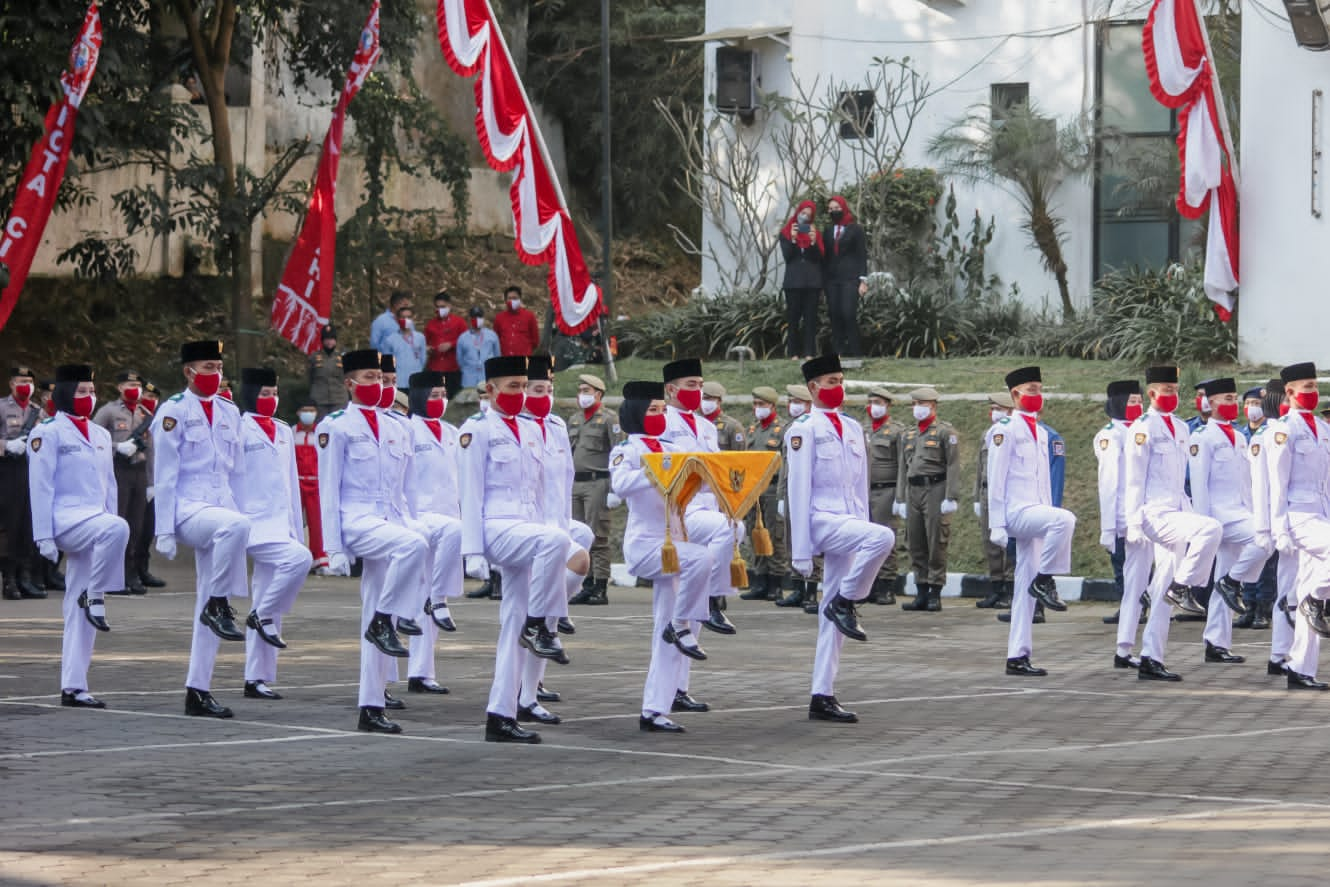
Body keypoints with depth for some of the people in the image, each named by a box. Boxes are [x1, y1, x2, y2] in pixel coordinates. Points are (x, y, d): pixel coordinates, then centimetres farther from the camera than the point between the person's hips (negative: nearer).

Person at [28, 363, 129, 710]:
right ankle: (95, 597, -21)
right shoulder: (48, 433, -3)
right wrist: (44, 535, -14)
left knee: (79, 612, 3)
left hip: (96, 522, 7)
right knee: (117, 527, -36)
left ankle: (73, 686, 3)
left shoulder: (100, 435, 19)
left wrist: (111, 533, 18)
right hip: (66, 521, -7)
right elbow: (41, 486, -8)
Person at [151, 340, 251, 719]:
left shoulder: (230, 413, 15)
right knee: (236, 525, -38)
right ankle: (218, 606, -23)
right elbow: (164, 476, -7)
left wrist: (241, 512, 15)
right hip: (189, 509, -6)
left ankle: (198, 691, 6)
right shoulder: (173, 412, -4)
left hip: (222, 508, 6)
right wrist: (165, 531, -11)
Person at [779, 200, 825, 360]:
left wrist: (814, 241, -15)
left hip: (812, 281, 1)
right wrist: (793, 239, -18)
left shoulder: (815, 232, 11)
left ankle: (809, 352, -4)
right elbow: (787, 256, -3)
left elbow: (821, 257, 2)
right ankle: (794, 353, -5)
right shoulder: (786, 233, 8)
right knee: (793, 317, -5)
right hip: (793, 281, -1)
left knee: (810, 317, -3)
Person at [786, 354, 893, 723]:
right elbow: (798, 491, -9)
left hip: (849, 522, 7)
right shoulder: (804, 430, -6)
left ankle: (823, 697, 5)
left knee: (832, 618, 4)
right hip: (822, 521, -7)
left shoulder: (852, 429, 16)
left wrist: (863, 527, 17)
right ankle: (845, 604, -14)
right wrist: (801, 551, -12)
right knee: (883, 536, -31)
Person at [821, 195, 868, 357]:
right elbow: (825, 256, 17)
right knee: (835, 316, -2)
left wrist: (863, 280, -6)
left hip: (850, 278, -4)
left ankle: (853, 353, -11)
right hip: (832, 279, 4)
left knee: (849, 314, -15)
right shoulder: (827, 231, 17)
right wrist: (823, 280, 10)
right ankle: (837, 352, 1)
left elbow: (862, 255, 1)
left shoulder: (855, 229, 4)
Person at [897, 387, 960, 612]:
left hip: (936, 490, -7)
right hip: (913, 492, 7)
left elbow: (953, 466, -8)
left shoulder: (945, 432, -2)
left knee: (936, 543, -6)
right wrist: (900, 499, 13)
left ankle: (935, 593, -2)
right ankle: (921, 593, 11)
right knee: (916, 545, 6)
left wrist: (950, 498, -15)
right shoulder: (908, 434, 18)